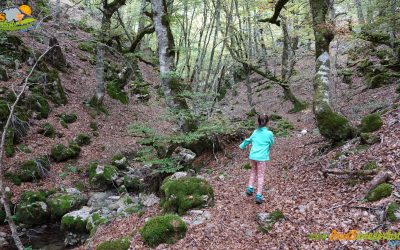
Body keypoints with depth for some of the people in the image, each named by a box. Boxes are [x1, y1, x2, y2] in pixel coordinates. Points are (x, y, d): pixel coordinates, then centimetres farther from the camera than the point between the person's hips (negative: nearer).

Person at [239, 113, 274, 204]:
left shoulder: (255, 132, 5)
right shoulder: (269, 133, -7)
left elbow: (248, 140, 20)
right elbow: (271, 144, 8)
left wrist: (242, 146, 38)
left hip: (252, 156, 4)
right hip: (262, 157, -4)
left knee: (253, 171, 26)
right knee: (260, 175, 3)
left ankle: (250, 188, 17)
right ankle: (258, 195, 2)